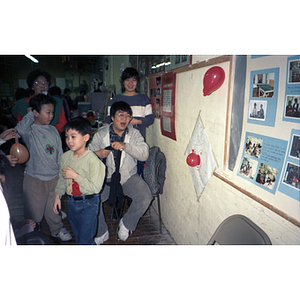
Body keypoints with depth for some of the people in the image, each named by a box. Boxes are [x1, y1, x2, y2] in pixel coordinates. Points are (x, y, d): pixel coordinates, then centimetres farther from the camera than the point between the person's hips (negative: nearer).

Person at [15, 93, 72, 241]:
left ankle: (57, 229, 40)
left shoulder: (53, 130, 4)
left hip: (54, 176, 4)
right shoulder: (30, 130, -12)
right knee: (34, 208, 10)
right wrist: (30, 114, -20)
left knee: (53, 206, 20)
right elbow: (20, 128, -38)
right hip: (35, 177, -4)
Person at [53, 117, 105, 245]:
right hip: (71, 201, 7)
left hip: (88, 203, -6)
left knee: (85, 240, 2)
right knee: (77, 236, 23)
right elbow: (62, 179, 12)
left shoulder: (93, 160, -23)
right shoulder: (65, 156, -2)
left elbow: (95, 187, -26)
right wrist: (58, 195, 8)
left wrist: (75, 175, -25)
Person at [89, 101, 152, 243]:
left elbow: (144, 154, -15)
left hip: (128, 176, 0)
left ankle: (126, 223, 10)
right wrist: (97, 153, -20)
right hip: (106, 177, 0)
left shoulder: (134, 133, -1)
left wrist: (125, 146, -30)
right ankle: (101, 232, 10)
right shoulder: (101, 134, 0)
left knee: (145, 198, -21)